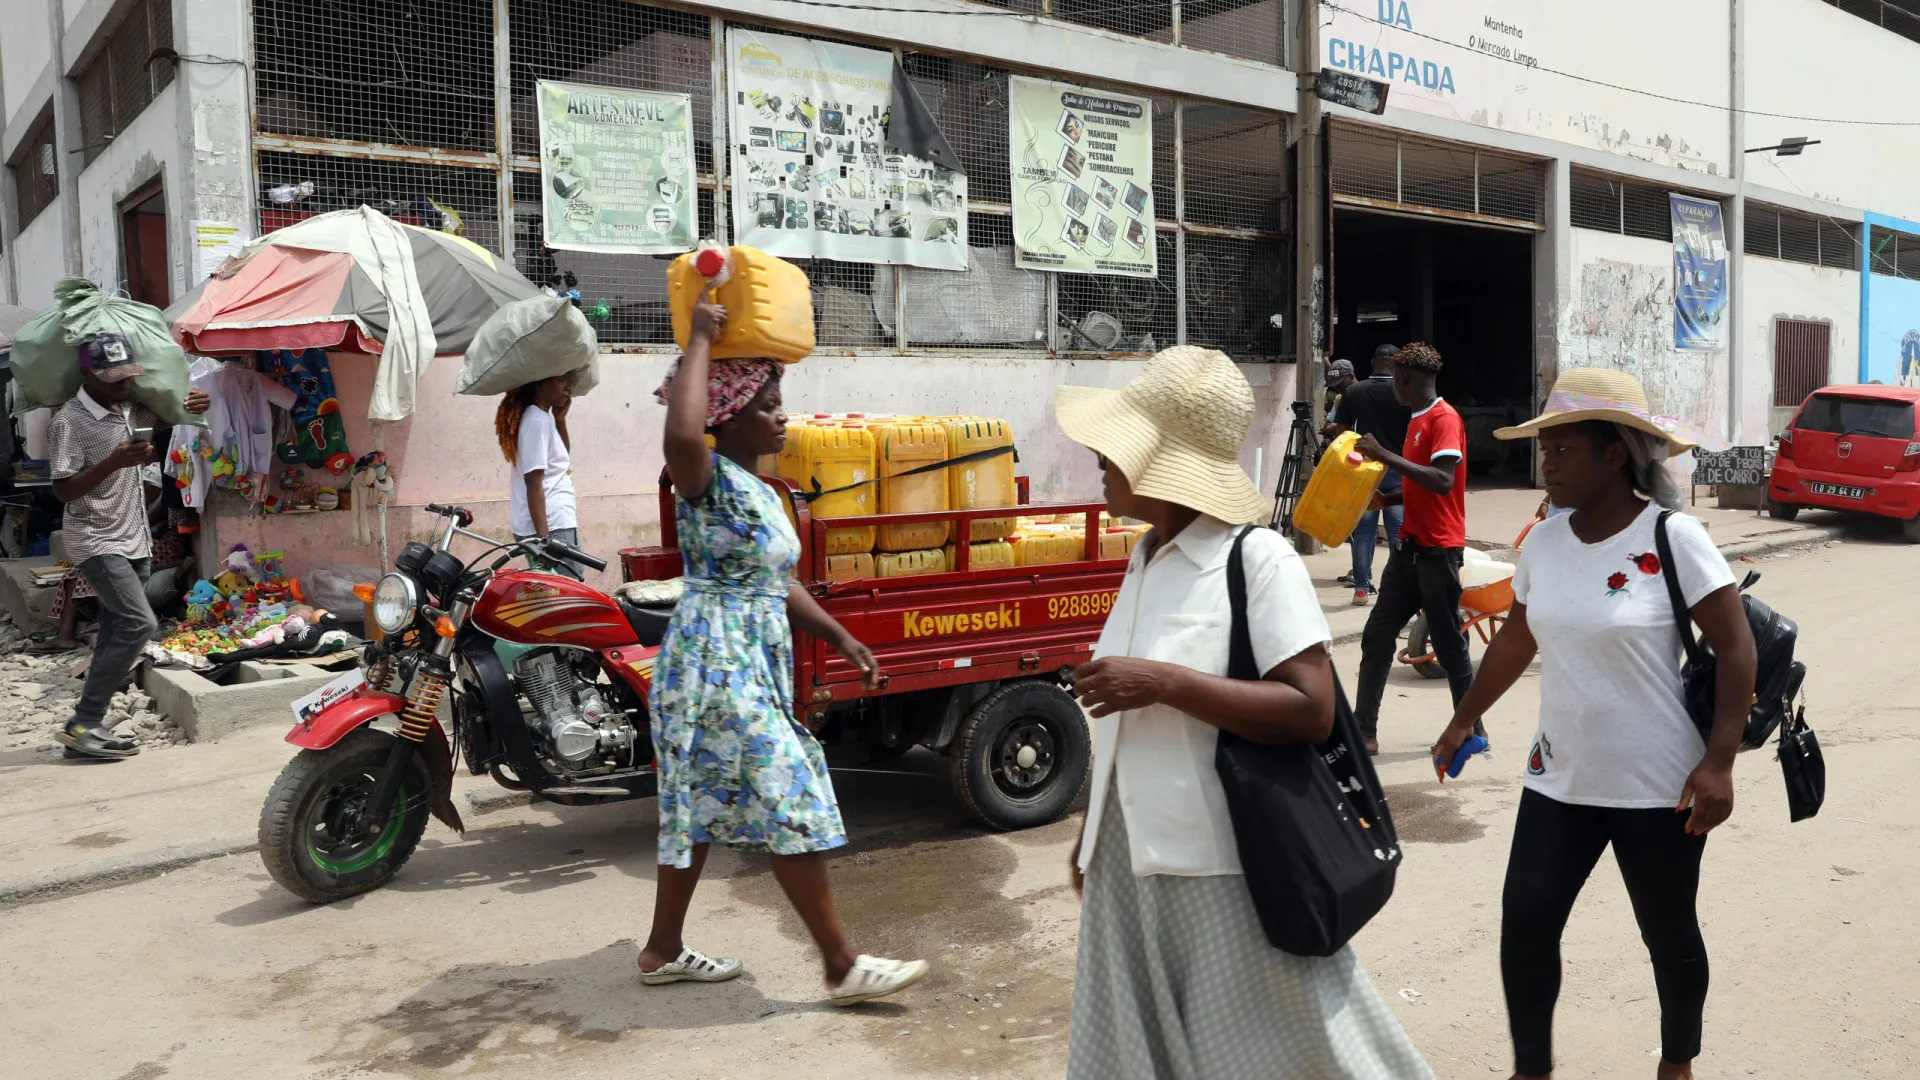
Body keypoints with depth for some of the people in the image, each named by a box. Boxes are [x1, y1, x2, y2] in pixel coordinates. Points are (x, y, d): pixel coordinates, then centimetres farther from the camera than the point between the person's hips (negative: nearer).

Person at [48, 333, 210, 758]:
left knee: (117, 634, 9)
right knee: (139, 623, -20)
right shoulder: (69, 421, -12)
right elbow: (63, 491, -15)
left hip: (134, 542, 8)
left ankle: (88, 728, 15)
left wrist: (195, 404, 5)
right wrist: (114, 462, -26)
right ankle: (82, 724, -14)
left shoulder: (132, 409, 9)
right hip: (97, 542, -8)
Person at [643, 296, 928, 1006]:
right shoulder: (708, 477, -15)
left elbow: (778, 582, 19)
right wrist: (700, 341, -27)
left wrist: (839, 637, 11)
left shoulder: (761, 492, 13)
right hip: (717, 663, -10)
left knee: (703, 808, 16)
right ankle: (842, 967, 2)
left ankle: (664, 951, 30)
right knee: (793, 809, -6)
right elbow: (681, 432, -39)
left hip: (753, 666, 10)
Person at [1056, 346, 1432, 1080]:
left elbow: (1311, 713, -21)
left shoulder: (1257, 558, -14)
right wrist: (1095, 833, 18)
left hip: (1227, 867, -7)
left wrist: (1164, 682, -24)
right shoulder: (1145, 558, 9)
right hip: (1132, 859, 7)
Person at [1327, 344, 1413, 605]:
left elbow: (1341, 432, 1)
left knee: (1363, 529, 5)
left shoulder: (1353, 392, 0)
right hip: (1397, 469, -1)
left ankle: (1362, 588, 4)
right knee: (1399, 531, 3)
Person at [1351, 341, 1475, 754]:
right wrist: (1386, 500, 7)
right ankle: (1365, 731, 9)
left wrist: (1385, 455, -26)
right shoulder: (1416, 419, 15)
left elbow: (1443, 482, -26)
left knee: (1449, 642, 0)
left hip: (1438, 550, -9)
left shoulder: (1444, 419, -13)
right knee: (1377, 636, 5)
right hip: (1409, 546, 9)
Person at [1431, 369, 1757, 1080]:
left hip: (1659, 787, -4)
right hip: (1559, 779, 4)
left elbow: (1737, 649, -12)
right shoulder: (1543, 541, 1)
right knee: (1525, 920, -1)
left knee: (1669, 935, 12)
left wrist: (1718, 762, -17)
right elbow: (1516, 639, 14)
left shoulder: (1672, 537, -13)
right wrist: (1465, 719, 19)